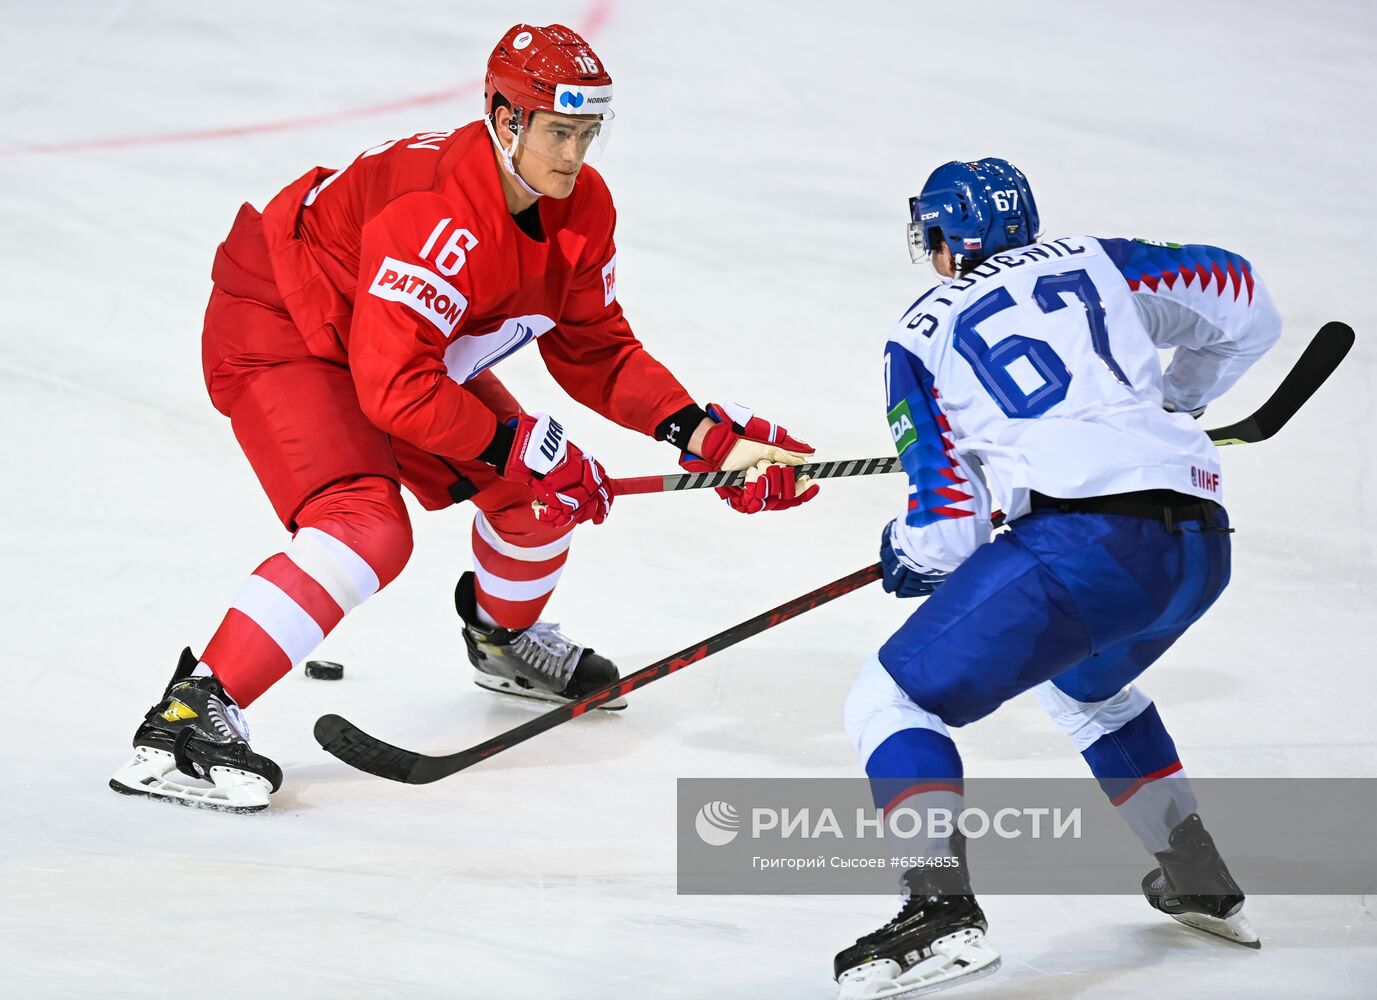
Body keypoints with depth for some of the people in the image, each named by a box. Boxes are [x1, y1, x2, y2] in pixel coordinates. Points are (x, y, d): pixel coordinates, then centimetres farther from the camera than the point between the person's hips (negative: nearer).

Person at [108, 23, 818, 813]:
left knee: (538, 491, 8)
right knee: (369, 531, -28)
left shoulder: (582, 207, -9)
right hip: (276, 332, -9)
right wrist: (516, 447, -31)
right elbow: (393, 387, -37)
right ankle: (188, 718, -28)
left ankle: (505, 638, 40)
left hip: (412, 350, 9)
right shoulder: (438, 214, -35)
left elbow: (594, 351, 2)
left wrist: (704, 433, -10)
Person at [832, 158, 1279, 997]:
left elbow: (949, 531, 8)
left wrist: (905, 554, 31)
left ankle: (943, 908, -19)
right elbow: (1246, 309, 29)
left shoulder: (920, 337, 13)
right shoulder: (1094, 262, 23)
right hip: (1201, 546, 6)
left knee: (894, 701, 2)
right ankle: (1202, 884, 36)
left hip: (1082, 540, -6)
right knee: (1086, 687, 36)